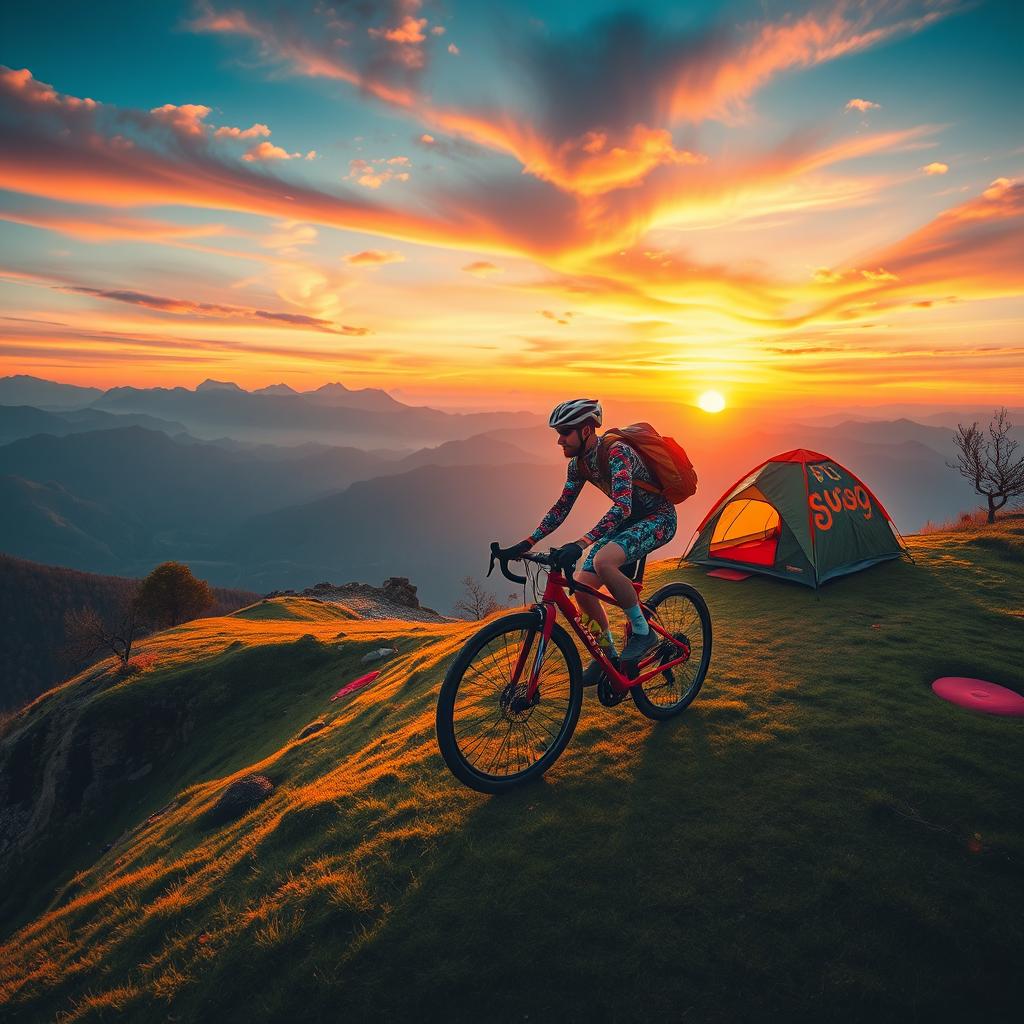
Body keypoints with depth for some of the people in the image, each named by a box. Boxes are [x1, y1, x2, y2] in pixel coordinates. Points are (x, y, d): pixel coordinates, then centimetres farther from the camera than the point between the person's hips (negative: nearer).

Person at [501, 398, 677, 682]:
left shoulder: (616, 451, -27)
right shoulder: (579, 462, -2)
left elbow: (622, 506, -40)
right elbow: (561, 508, 6)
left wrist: (580, 544, -51)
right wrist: (527, 543, -2)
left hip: (658, 518, -8)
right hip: (626, 520, 8)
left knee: (603, 562, -35)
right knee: (581, 587, -5)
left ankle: (643, 632, -14)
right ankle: (608, 653, 17)